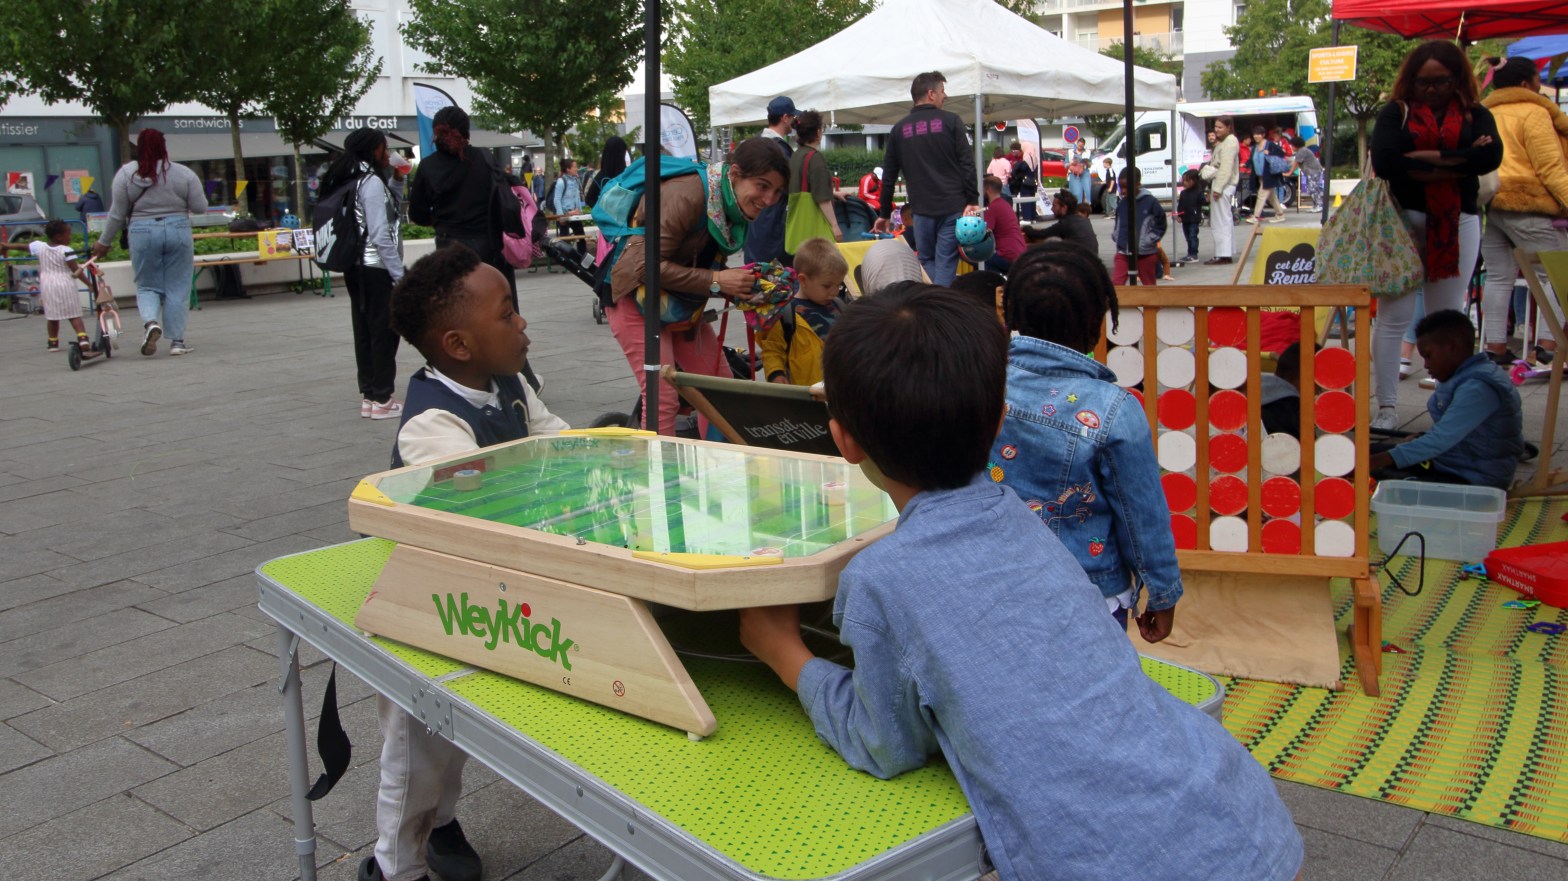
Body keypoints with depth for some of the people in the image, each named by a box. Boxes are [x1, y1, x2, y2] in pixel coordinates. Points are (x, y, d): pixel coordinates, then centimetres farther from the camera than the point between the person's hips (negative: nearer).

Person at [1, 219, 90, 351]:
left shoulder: (39, 246, 3)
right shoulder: (66, 251, -11)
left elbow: (22, 246, 18)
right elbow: (76, 270, -14)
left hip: (47, 286, 4)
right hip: (65, 285, -4)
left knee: (52, 317, 12)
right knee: (74, 315, -2)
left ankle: (53, 342, 18)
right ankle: (82, 337, -15)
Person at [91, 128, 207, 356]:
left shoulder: (126, 174, 0)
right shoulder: (184, 174, -2)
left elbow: (117, 214, 2)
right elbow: (200, 207, 0)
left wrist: (104, 241, 13)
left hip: (142, 234, 0)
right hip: (178, 232, 0)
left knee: (147, 286, 13)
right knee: (177, 288, 7)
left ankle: (151, 322, -14)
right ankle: (177, 341, 7)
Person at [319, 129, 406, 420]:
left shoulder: (346, 181, 13)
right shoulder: (371, 181, -13)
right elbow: (380, 234, -18)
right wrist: (399, 274, -16)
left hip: (356, 268, 9)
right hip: (376, 269, -9)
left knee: (364, 331, 11)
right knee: (384, 333, -3)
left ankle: (369, 396, 17)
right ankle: (382, 399, 0)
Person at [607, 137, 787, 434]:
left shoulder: (735, 207, 0)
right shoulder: (686, 195, -27)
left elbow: (709, 263, 8)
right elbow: (648, 266, -29)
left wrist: (741, 289, -12)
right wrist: (715, 281, -30)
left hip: (682, 302, 8)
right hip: (637, 297, -8)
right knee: (663, 398, -15)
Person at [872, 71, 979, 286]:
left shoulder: (899, 129, 9)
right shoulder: (950, 121, 1)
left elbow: (889, 176, 12)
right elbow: (967, 164, -7)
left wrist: (885, 214, 19)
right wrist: (972, 200, -4)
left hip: (922, 210, 2)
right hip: (953, 207, -2)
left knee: (927, 260, 14)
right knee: (946, 263, 1)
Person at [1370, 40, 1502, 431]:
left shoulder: (1476, 116, 8)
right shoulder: (1395, 113, 4)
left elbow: (1491, 156, -11)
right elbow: (1383, 162, -14)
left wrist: (1423, 157, -13)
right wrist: (1458, 160, -10)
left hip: (1458, 224, 2)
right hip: (1403, 220, -2)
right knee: (1393, 317, -3)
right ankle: (1386, 408, 2)